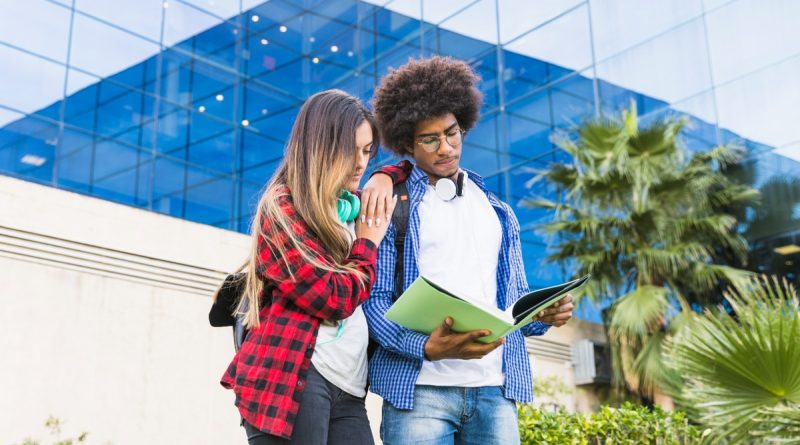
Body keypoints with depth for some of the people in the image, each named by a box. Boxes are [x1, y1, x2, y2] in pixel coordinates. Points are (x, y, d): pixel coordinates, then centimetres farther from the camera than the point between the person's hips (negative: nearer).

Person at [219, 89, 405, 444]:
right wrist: (368, 241, 2)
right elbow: (335, 298, -13)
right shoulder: (283, 209, -4)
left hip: (347, 386, 7)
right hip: (293, 376, -7)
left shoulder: (352, 206, 18)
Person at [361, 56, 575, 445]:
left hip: (494, 390, 4)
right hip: (420, 387, -4)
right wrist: (428, 347, -21)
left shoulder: (498, 213, 19)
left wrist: (544, 313, -2)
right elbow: (373, 297, -5)